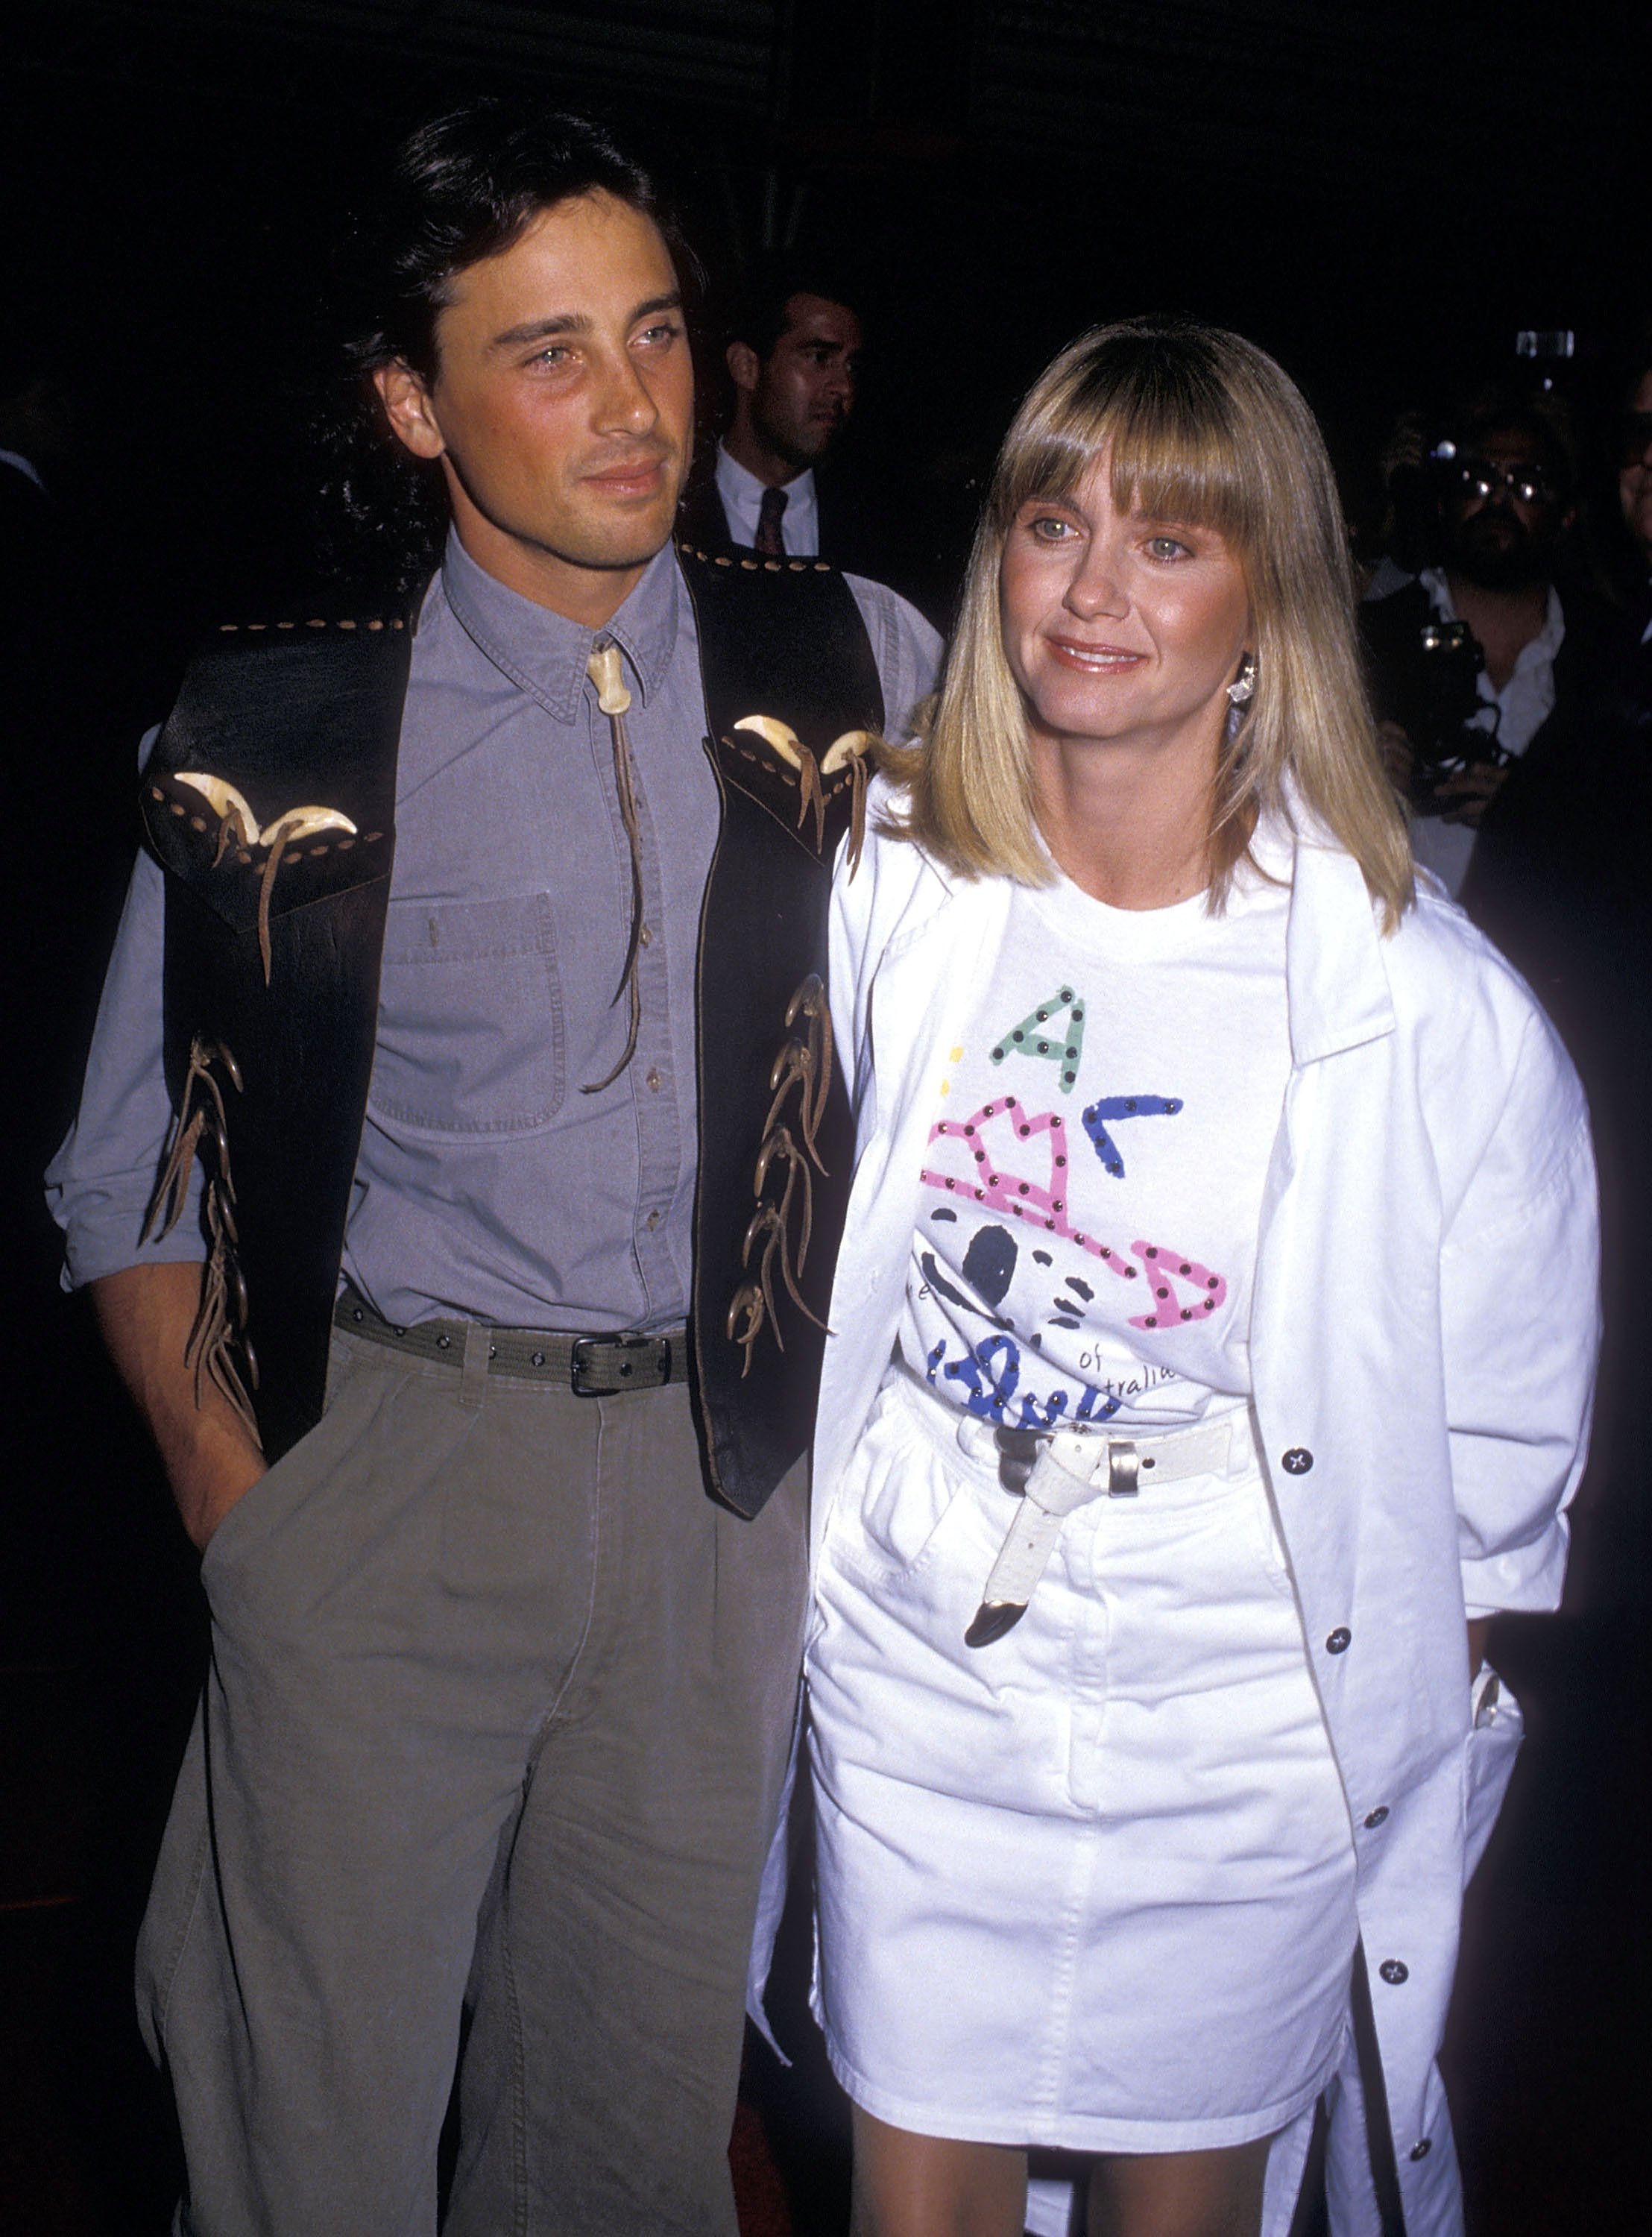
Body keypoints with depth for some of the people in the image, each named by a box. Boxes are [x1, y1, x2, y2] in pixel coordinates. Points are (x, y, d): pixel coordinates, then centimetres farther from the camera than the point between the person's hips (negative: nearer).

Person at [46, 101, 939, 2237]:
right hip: (394, 1459, -1)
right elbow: (131, 1177, 2)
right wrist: (238, 1499, -3)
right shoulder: (283, 736, -6)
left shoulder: (859, 670, -1)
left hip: (731, 1472, 2)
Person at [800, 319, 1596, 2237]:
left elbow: (1498, 1478, -5)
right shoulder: (886, 885, -7)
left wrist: (1413, 1738, 1)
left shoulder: (1432, 1010, -17)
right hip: (910, 1691, 2)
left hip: (1241, 1745, -2)